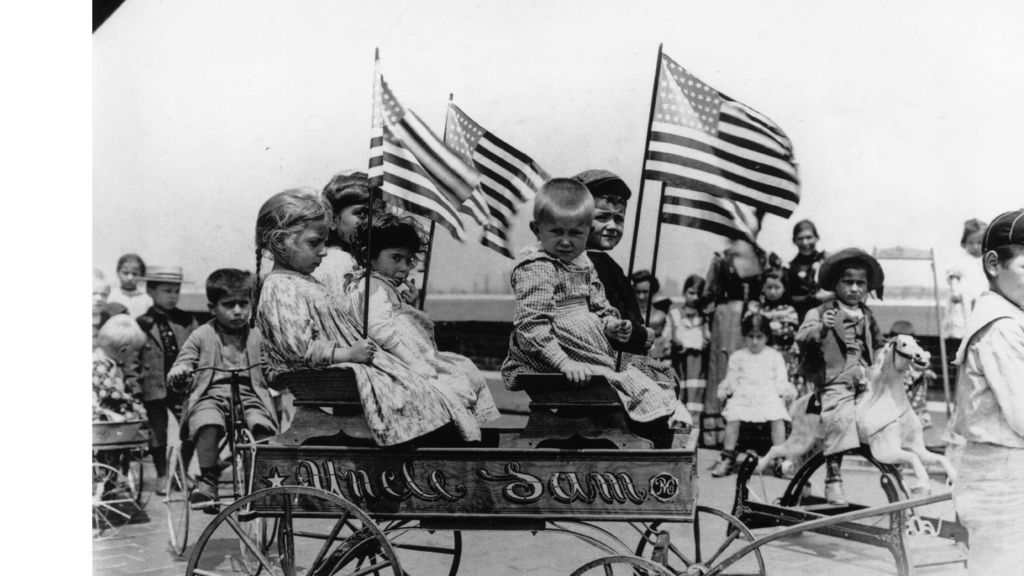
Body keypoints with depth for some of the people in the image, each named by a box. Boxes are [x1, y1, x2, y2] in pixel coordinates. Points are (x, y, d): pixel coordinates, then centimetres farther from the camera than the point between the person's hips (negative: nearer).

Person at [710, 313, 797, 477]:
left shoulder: (775, 356, 17)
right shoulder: (737, 356, 18)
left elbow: (781, 380, 11)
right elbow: (732, 379, 14)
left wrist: (787, 391, -9)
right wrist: (724, 389, -6)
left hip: (769, 396, 0)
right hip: (743, 396, 0)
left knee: (778, 417, -30)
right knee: (733, 416, -28)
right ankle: (728, 458, -17)